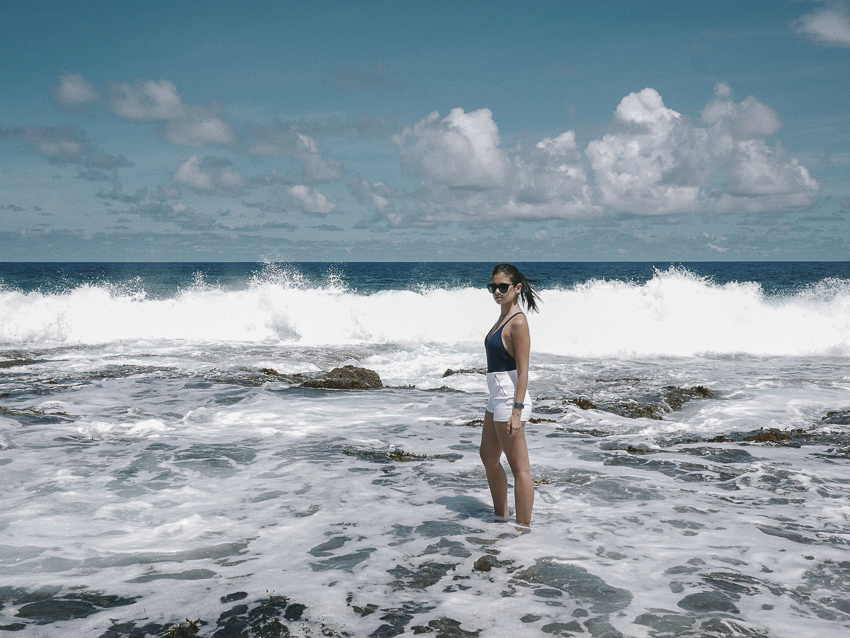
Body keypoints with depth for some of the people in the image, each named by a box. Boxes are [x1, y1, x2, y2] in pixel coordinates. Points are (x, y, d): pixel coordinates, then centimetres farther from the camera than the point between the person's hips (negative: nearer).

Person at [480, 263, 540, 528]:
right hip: (497, 398, 11)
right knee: (488, 457, 22)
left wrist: (517, 411, -23)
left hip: (510, 399, -11)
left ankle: (524, 527, 8)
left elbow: (523, 370, -19)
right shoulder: (504, 317, 11)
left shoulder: (518, 322, -17)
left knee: (519, 467, -1)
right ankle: (501, 517, 35)